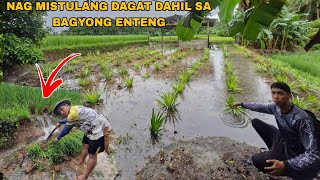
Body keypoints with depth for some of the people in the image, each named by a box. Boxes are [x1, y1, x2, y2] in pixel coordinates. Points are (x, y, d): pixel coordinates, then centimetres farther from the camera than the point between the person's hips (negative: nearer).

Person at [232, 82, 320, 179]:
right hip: (283, 140, 7)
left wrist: (285, 165, -44)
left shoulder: (301, 119, -35)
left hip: (295, 154, -7)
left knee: (257, 160, -23)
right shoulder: (276, 107, -13)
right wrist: (242, 104, 16)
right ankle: (274, 151, 18)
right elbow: (260, 107, 9)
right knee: (255, 122, 3)